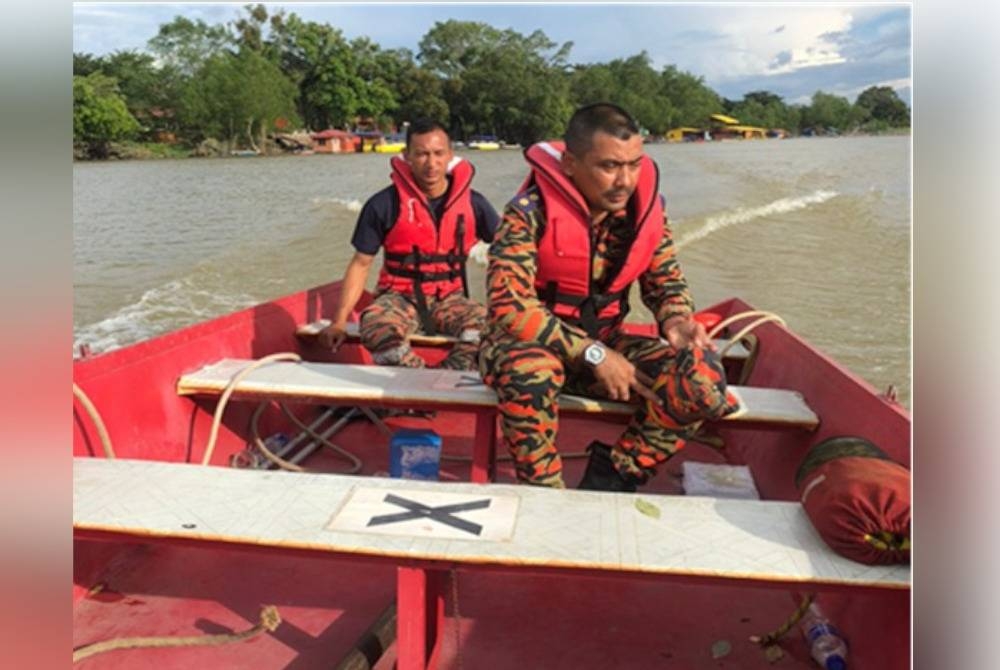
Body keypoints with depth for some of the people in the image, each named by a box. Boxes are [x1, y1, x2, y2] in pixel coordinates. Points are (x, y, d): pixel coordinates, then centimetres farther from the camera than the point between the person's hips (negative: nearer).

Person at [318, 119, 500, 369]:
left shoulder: (473, 203, 0)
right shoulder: (385, 204, -4)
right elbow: (361, 264, 0)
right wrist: (339, 321, -7)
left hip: (449, 300, 2)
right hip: (400, 297, -1)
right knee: (377, 327, -36)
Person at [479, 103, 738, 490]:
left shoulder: (647, 207, -5)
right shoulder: (530, 213, -20)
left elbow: (666, 281, 8)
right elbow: (508, 305, -26)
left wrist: (676, 320, -17)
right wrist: (593, 354, -28)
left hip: (605, 345, 4)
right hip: (530, 344, -4)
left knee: (704, 379, -19)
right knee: (529, 369, -41)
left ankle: (610, 478, -4)